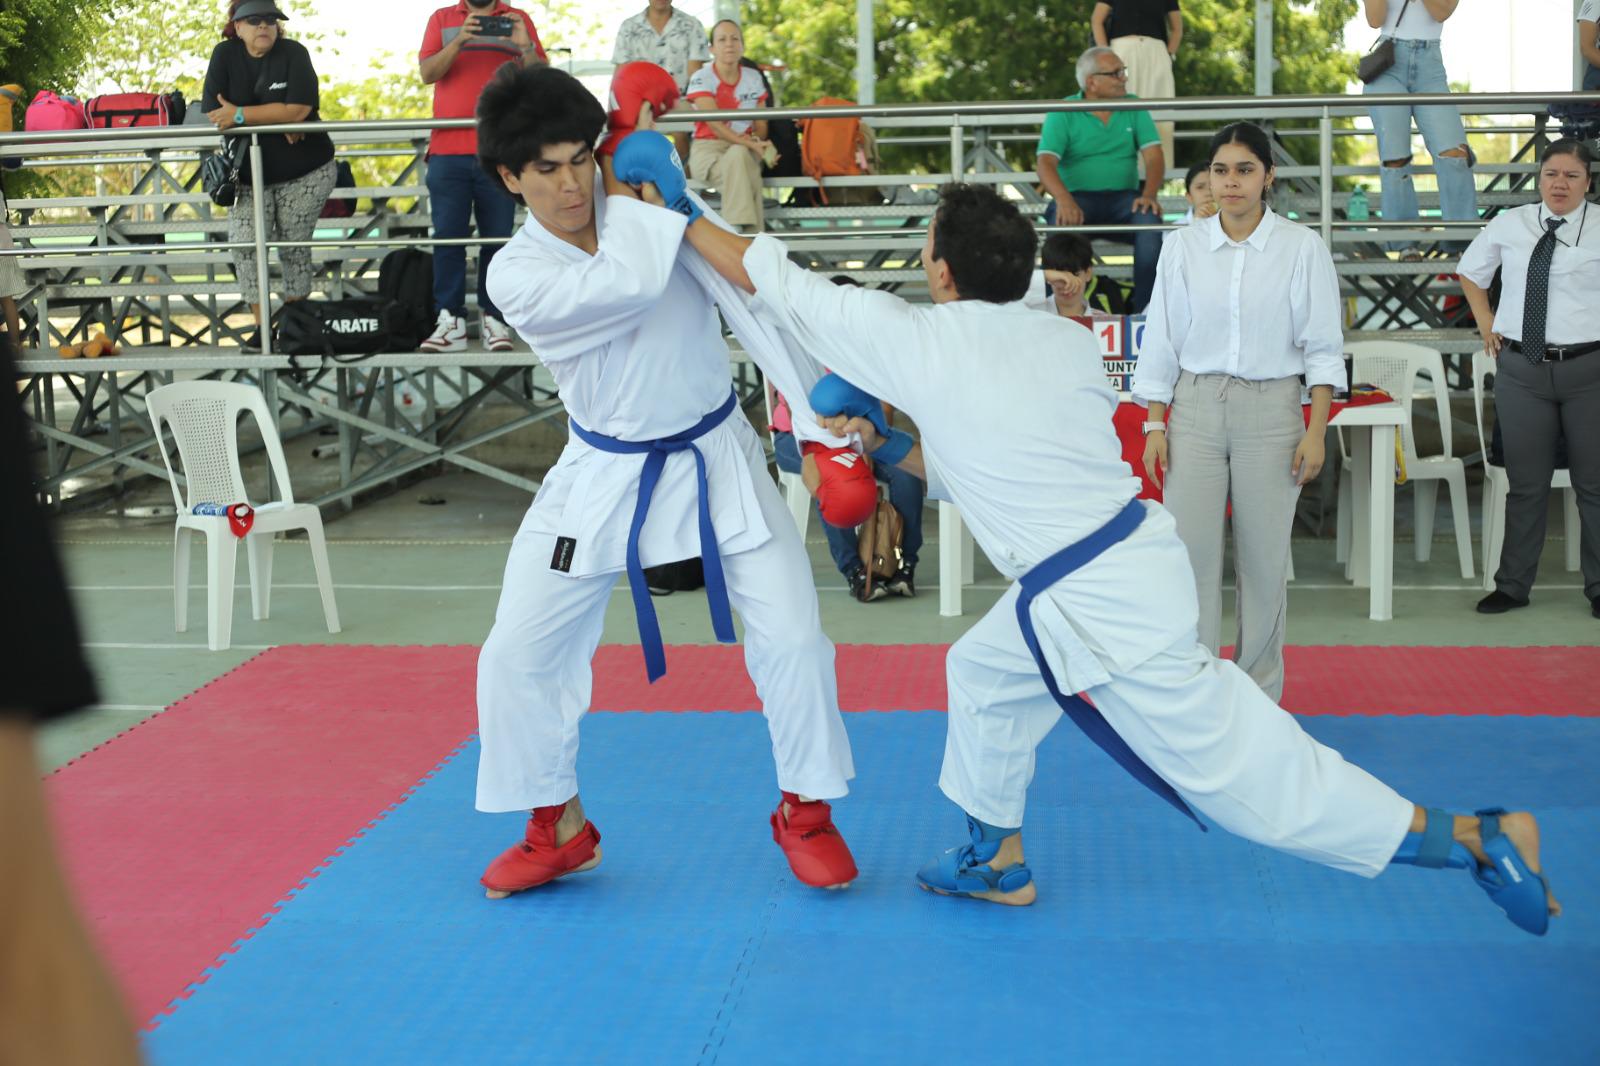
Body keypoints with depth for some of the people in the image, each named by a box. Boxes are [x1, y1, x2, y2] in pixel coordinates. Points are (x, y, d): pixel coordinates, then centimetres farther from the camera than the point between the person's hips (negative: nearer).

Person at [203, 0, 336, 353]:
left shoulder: (293, 53, -9)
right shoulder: (225, 55, -4)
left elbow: (298, 109, -22)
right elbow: (213, 113, -14)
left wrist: (241, 115, -22)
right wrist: (276, 120, -20)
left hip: (305, 173, -2)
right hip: (250, 175, 2)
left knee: (294, 247, 4)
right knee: (244, 244, -13)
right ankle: (262, 324, -4)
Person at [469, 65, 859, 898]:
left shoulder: (646, 193, -9)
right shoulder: (516, 275, -15)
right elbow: (633, 284, -33)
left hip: (717, 457, 1)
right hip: (606, 476, 0)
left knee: (790, 635, -5)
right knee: (519, 654, -1)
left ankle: (805, 812, 17)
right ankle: (557, 827, 21)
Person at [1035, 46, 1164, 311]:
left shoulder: (1134, 108, 11)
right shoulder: (1063, 113, 3)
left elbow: (1153, 157, 2)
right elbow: (1046, 163, -9)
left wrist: (1148, 195, -20)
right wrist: (1064, 200, -30)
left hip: (1123, 196, 2)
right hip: (1077, 195, -2)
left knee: (1150, 219, -30)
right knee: (1063, 220, -35)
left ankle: (1146, 306, -24)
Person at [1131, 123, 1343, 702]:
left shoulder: (1301, 247, -2)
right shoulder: (1184, 246, 3)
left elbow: (1322, 345, 0)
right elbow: (1162, 340, 6)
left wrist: (1316, 430, -7)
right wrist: (1154, 425, 2)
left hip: (1270, 409, -1)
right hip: (1195, 409, 1)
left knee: (1265, 557, 5)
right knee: (1190, 550, -2)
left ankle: (1258, 692, 19)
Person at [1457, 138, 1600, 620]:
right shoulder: (1509, 225, 5)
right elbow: (1470, 271, 23)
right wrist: (1486, 324, 13)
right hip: (1521, 368, 2)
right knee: (1526, 484, 8)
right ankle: (1512, 585, 17)